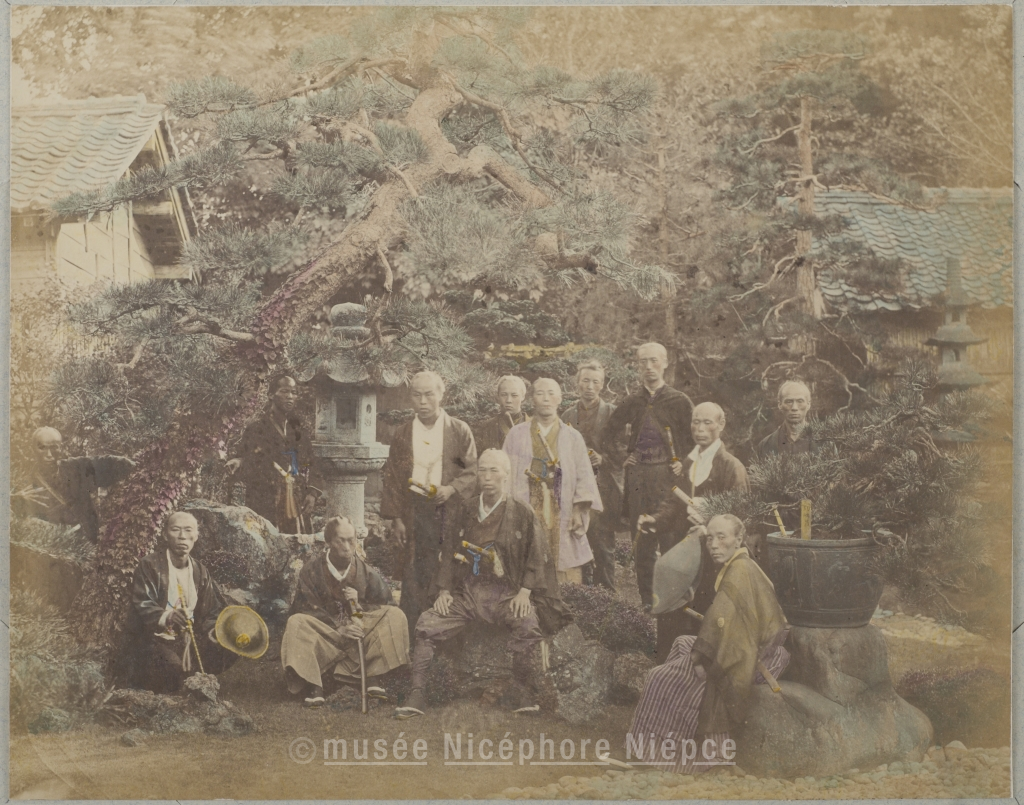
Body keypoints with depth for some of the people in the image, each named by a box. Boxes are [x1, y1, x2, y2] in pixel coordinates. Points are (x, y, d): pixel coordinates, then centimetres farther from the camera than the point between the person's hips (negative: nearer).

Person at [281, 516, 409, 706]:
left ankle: (375, 678, -20)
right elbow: (307, 611, -10)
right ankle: (312, 686, -29)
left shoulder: (367, 573, 2)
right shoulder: (311, 572, -3)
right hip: (324, 638, -2)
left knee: (395, 616, -17)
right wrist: (339, 631, -24)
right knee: (296, 623, -30)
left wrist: (360, 604, -18)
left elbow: (387, 605, 2)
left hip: (360, 635, 2)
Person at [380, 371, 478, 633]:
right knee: (415, 574, -2)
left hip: (450, 513, -1)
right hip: (414, 515, 1)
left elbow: (473, 470, 4)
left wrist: (452, 489, -13)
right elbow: (392, 478, 9)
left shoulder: (459, 431, 5)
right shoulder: (402, 435, 10)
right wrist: (395, 518, 3)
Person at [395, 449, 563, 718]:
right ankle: (417, 695, -8)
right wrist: (444, 591, 3)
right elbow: (449, 553, 15)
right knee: (427, 625, -16)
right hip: (466, 592, 3)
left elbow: (536, 557, 1)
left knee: (527, 624, -33)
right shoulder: (466, 513, 12)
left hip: (505, 593, -3)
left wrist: (524, 592, -11)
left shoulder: (521, 514, 3)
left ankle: (527, 694, -17)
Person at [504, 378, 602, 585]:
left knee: (566, 577, -4)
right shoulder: (517, 435, 8)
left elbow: (584, 477, 4)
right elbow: (507, 474, 6)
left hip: (562, 518, 1)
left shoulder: (573, 437, 9)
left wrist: (580, 510, -7)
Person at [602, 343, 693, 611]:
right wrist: (623, 458, 7)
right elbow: (609, 435, 18)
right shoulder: (631, 403, 11)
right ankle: (646, 600, 9)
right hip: (638, 477, 3)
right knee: (642, 541, 3)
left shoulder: (679, 401, 2)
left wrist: (684, 463, -5)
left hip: (668, 476, -3)